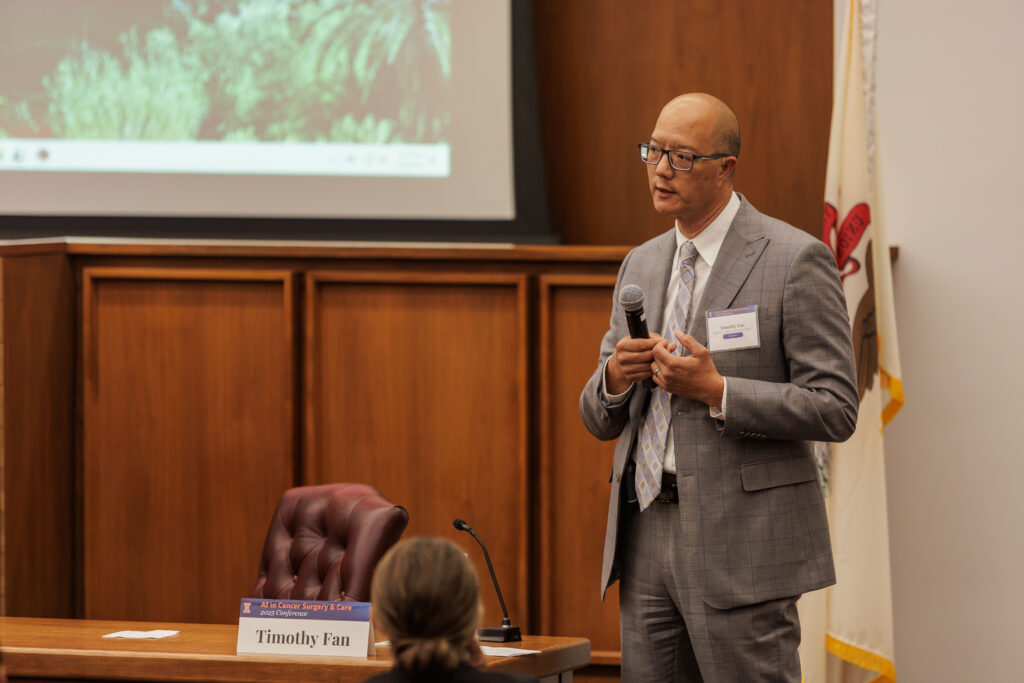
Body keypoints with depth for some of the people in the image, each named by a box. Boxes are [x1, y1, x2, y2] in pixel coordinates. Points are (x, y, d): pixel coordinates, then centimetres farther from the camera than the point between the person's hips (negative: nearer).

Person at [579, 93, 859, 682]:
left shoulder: (795, 259, -6)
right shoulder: (641, 265, 16)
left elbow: (836, 411, -10)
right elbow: (600, 422, 19)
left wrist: (717, 391, -18)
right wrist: (615, 379, -4)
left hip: (741, 546, -6)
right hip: (646, 540, 6)